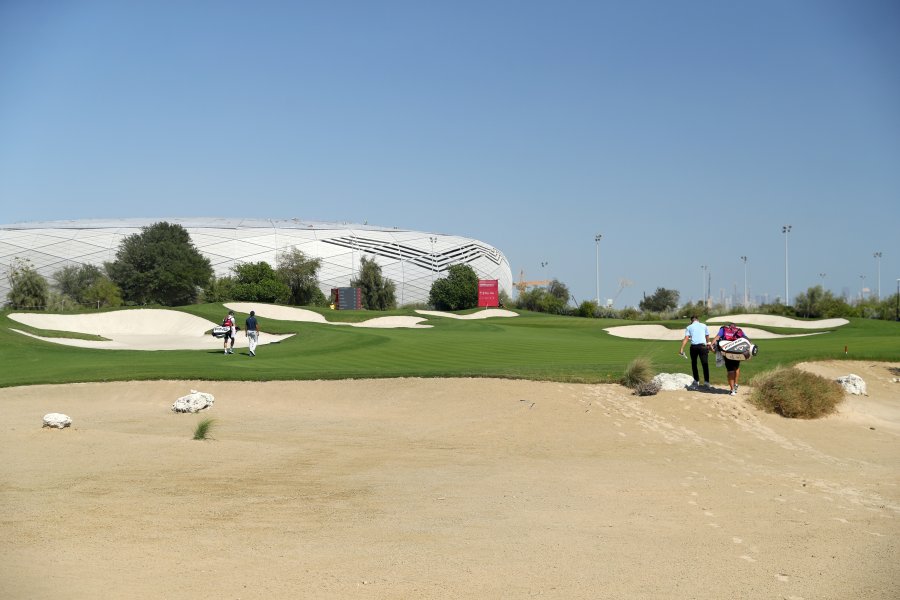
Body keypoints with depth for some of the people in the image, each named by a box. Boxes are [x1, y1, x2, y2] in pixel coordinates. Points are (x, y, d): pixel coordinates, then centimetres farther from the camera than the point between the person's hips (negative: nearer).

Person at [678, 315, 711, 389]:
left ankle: (696, 381, 16)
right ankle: (706, 382, -10)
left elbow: (686, 338, 0)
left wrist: (682, 348, -6)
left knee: (694, 364, 16)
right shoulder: (704, 326, 15)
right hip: (702, 346, -1)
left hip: (693, 347, 1)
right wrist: (708, 345, 24)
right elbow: (707, 337, 12)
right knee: (705, 364, -1)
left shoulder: (689, 327, 12)